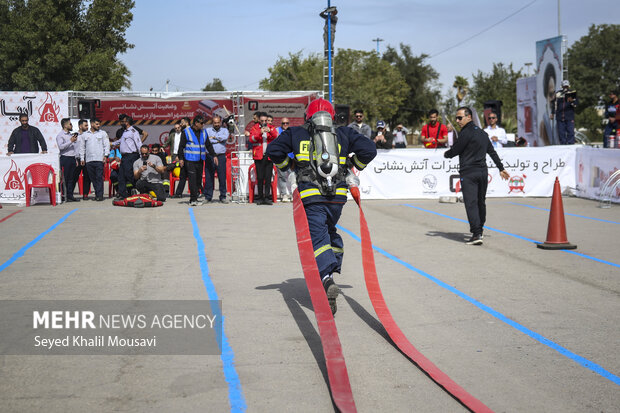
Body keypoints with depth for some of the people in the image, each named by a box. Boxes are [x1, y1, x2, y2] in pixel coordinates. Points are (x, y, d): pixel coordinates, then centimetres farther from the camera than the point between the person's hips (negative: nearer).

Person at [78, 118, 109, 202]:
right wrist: (82, 158, 10)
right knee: (92, 178, 4)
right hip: (88, 160, 3)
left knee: (99, 177, -9)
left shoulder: (103, 133, 9)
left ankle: (99, 195, -9)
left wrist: (105, 155, -6)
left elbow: (106, 145, 5)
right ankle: (97, 194, 11)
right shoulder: (84, 135, 15)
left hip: (99, 159, -3)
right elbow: (82, 147, 16)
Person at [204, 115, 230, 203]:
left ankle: (223, 197, 8)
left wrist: (214, 137, -5)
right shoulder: (207, 130, 9)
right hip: (210, 156, 0)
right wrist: (218, 140, -8)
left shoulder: (224, 130, 12)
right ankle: (208, 197, 8)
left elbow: (225, 137, -10)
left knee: (222, 177, 0)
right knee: (209, 177, 1)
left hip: (221, 156, 0)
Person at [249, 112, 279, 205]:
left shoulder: (271, 128, 13)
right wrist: (260, 133, -19)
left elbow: (277, 137, -2)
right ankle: (260, 197, 2)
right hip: (259, 156, -1)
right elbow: (251, 139, -5)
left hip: (269, 156, 1)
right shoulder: (255, 128, 10)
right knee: (260, 177, -3)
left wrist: (270, 131, -18)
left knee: (268, 177, -4)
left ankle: (267, 197, -3)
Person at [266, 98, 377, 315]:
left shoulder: (296, 133, 15)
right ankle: (333, 270, 22)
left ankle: (328, 281, -29)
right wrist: (353, 166, 23)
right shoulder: (344, 133, 17)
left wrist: (288, 165, 22)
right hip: (338, 195, 3)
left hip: (311, 196, -3)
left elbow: (273, 150, 7)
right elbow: (369, 149, 8)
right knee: (330, 231, 27)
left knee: (318, 238, -8)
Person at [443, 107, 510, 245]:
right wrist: (501, 168, 27)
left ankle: (476, 234, -19)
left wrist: (446, 154, 15)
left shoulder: (466, 133, -12)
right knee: (480, 202, 18)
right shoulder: (482, 133, 15)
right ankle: (479, 230, 29)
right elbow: (492, 152, 21)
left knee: (471, 203, -11)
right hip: (483, 171, 8)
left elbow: (455, 151, -8)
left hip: (469, 173, -8)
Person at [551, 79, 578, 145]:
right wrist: (552, 113, 16)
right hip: (560, 117, 2)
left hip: (569, 117, -2)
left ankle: (571, 144, -2)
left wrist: (572, 101, -21)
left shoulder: (572, 93, 6)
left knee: (570, 131, -5)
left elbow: (577, 102, 1)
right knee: (561, 132, 2)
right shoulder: (558, 94, 11)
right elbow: (555, 103, 17)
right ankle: (563, 144, 8)